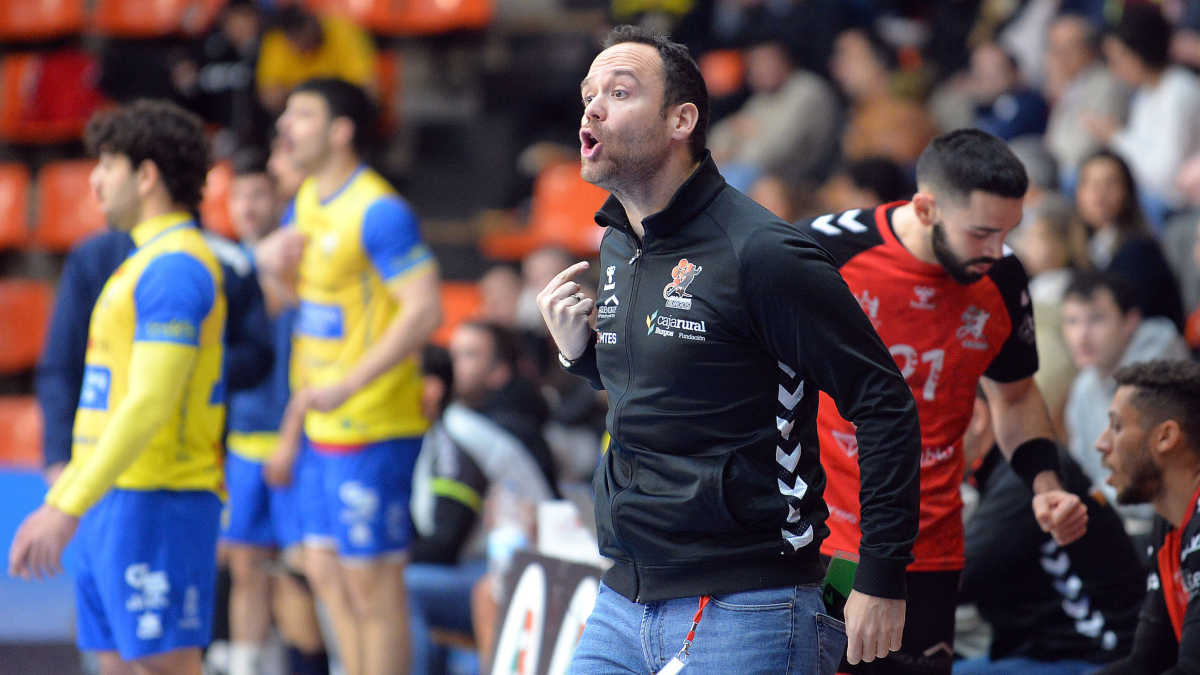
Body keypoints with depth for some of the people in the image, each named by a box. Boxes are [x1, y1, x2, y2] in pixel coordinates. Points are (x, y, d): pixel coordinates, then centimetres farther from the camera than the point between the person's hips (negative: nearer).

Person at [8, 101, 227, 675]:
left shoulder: (174, 267, -14)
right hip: (111, 503, 10)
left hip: (155, 504, -10)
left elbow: (149, 406, -22)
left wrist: (68, 507, -25)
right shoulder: (147, 261, 19)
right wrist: (63, 496, 25)